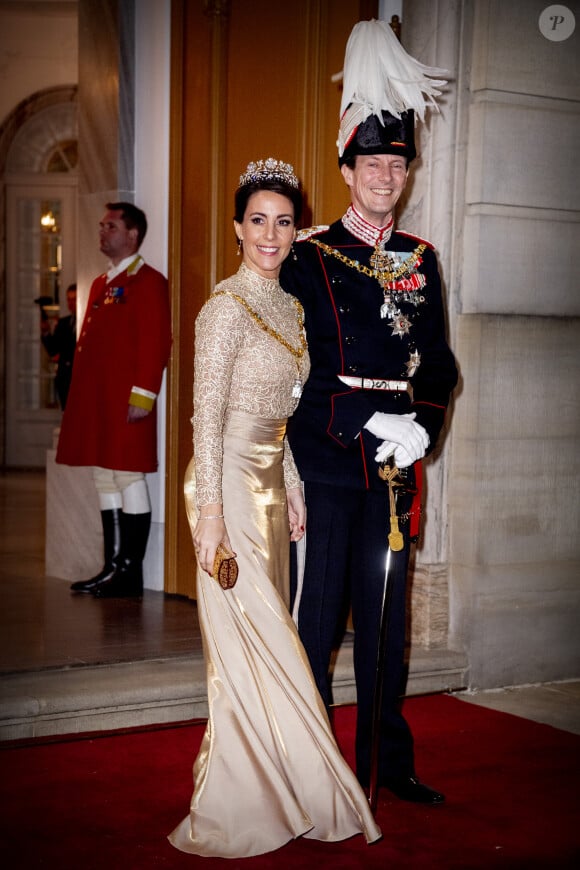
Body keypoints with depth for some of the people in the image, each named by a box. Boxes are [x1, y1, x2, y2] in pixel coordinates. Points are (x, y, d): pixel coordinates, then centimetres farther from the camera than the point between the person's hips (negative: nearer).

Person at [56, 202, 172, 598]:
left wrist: (143, 395, -20)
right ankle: (113, 566, 18)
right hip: (97, 403, 9)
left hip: (127, 403, -9)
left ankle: (131, 573, 2)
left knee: (128, 479, -4)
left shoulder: (148, 281, -7)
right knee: (105, 481, 11)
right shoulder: (101, 283, 20)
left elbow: (157, 342, -15)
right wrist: (82, 399, 17)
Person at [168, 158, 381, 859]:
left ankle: (254, 782, 24)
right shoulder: (228, 306, -12)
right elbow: (207, 415, -15)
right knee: (252, 637, -4)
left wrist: (293, 488, 16)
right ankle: (242, 803, 8)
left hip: (270, 482, 8)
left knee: (261, 636, 12)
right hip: (229, 483, -8)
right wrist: (210, 508, -18)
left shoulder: (287, 306, 13)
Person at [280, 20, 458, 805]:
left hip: (396, 471, 4)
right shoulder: (308, 257, -2)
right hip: (323, 466, -4)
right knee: (315, 616, 2)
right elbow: (298, 368, -7)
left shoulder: (421, 260, 12)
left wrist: (422, 428, -8)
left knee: (386, 620, 12)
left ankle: (388, 763, 25)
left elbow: (439, 362, 11)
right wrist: (369, 425, -16)